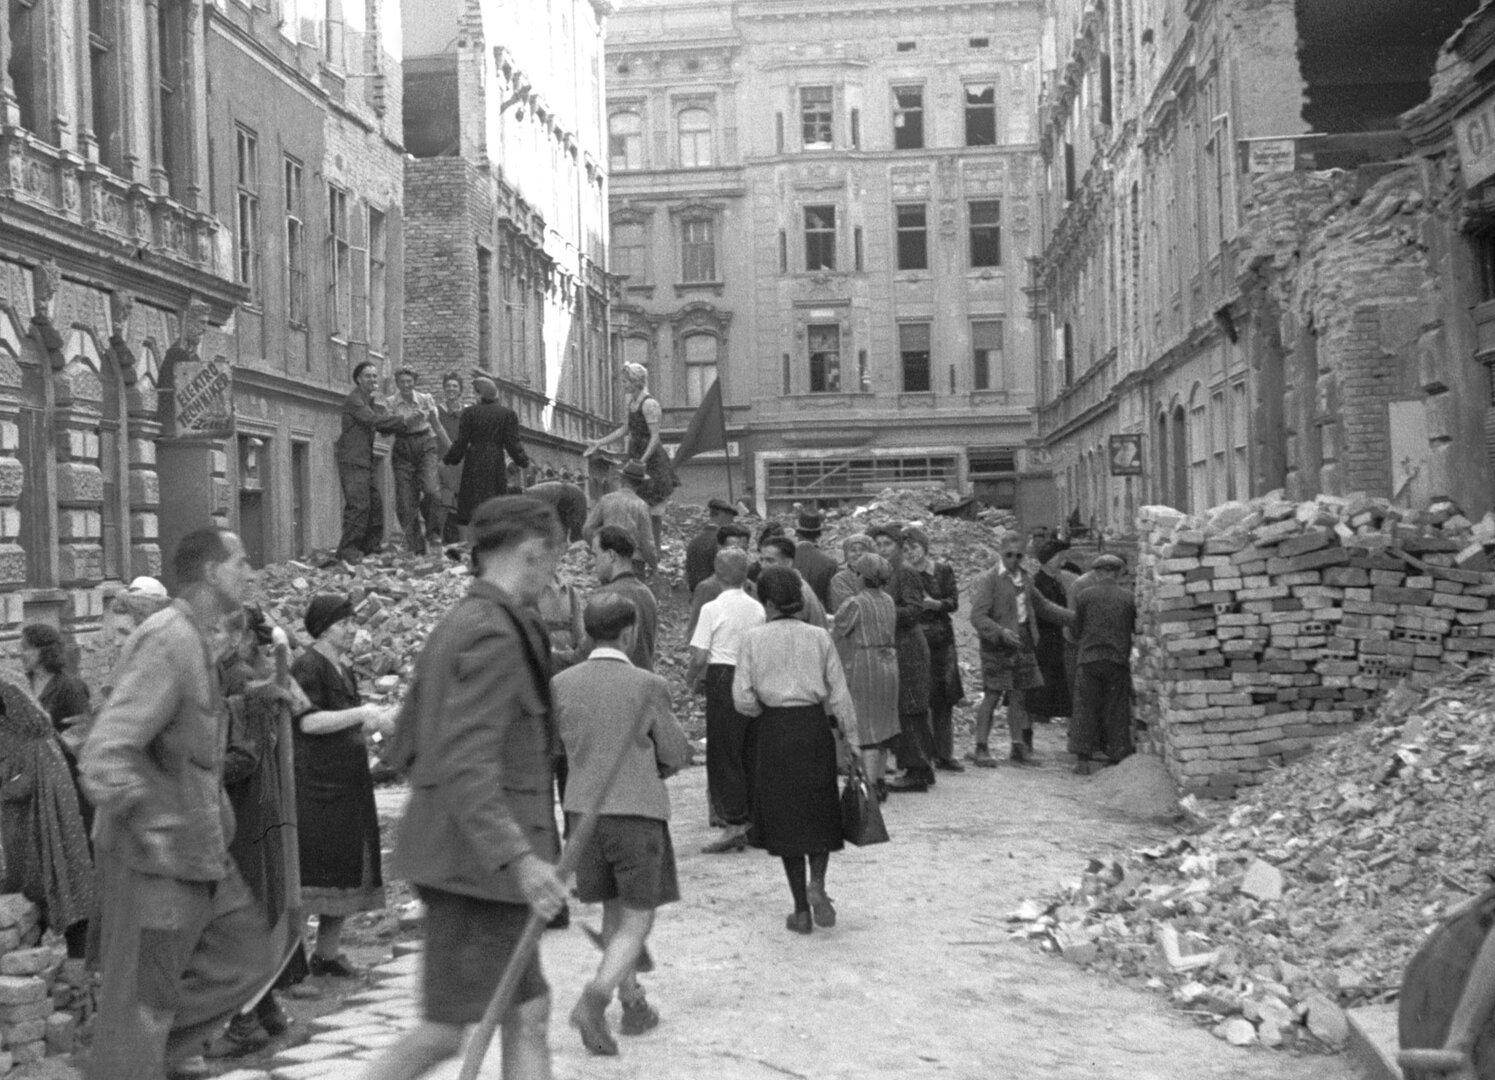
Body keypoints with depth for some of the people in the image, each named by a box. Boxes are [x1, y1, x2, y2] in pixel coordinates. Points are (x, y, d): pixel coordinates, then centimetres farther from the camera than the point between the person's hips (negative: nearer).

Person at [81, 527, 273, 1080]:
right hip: (154, 853, -10)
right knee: (140, 1002, 0)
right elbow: (104, 756, -26)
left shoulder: (195, 640, 11)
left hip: (198, 850, 10)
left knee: (246, 956, 13)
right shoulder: (167, 640, -19)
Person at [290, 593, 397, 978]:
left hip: (350, 784, 9)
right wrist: (362, 713, -21)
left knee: (346, 869, 9)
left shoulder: (344, 669, 17)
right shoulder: (307, 667, -9)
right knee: (311, 868, -8)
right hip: (316, 784, -9)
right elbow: (309, 721, -21)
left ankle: (328, 952, 16)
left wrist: (378, 721, 6)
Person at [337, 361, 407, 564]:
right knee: (358, 504, -14)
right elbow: (372, 420, -19)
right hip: (352, 460, -9)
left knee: (376, 504, 9)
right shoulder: (354, 400, -8)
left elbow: (384, 429, 14)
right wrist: (402, 420, -16)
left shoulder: (372, 402, 21)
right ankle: (348, 550, -12)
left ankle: (369, 547, 17)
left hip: (365, 461, 9)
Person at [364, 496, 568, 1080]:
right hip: (477, 859, -10)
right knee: (447, 1030, -2)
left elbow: (403, 748, 18)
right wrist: (518, 857, -28)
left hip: (453, 852, 10)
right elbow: (467, 764, -24)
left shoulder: (453, 627, 14)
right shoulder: (495, 634, -17)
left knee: (526, 1014, 12)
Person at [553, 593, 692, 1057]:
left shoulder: (561, 685, -4)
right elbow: (675, 755, -2)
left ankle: (634, 1005, 27)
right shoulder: (648, 686, -12)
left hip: (583, 810, 4)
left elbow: (572, 744, 9)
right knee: (637, 921, 5)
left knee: (614, 912, 21)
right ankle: (595, 998, -16)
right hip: (637, 813, -4)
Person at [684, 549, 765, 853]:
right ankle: (753, 820, 19)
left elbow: (699, 657, -11)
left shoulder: (712, 609, -9)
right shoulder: (758, 609, 6)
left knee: (723, 754, 0)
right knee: (750, 753, 13)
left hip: (723, 680, -5)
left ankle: (734, 824, -4)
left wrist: (690, 677, 7)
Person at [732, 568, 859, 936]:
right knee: (820, 813, 17)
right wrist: (850, 740, 6)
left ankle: (802, 911, 11)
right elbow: (839, 695, 0)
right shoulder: (819, 638, 1)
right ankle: (817, 884, -7)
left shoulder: (752, 640, -3)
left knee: (785, 818, 9)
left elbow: (743, 699, -8)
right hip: (816, 727, 1)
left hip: (775, 732, -1)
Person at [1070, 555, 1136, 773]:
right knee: (1117, 712, 7)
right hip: (1118, 660, 1)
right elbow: (1137, 629, 7)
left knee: (1086, 709, 4)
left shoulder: (1085, 596, 0)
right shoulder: (1128, 597, 2)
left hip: (1088, 659, 0)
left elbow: (1077, 630, 6)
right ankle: (1119, 760, 8)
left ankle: (1083, 760, 0)